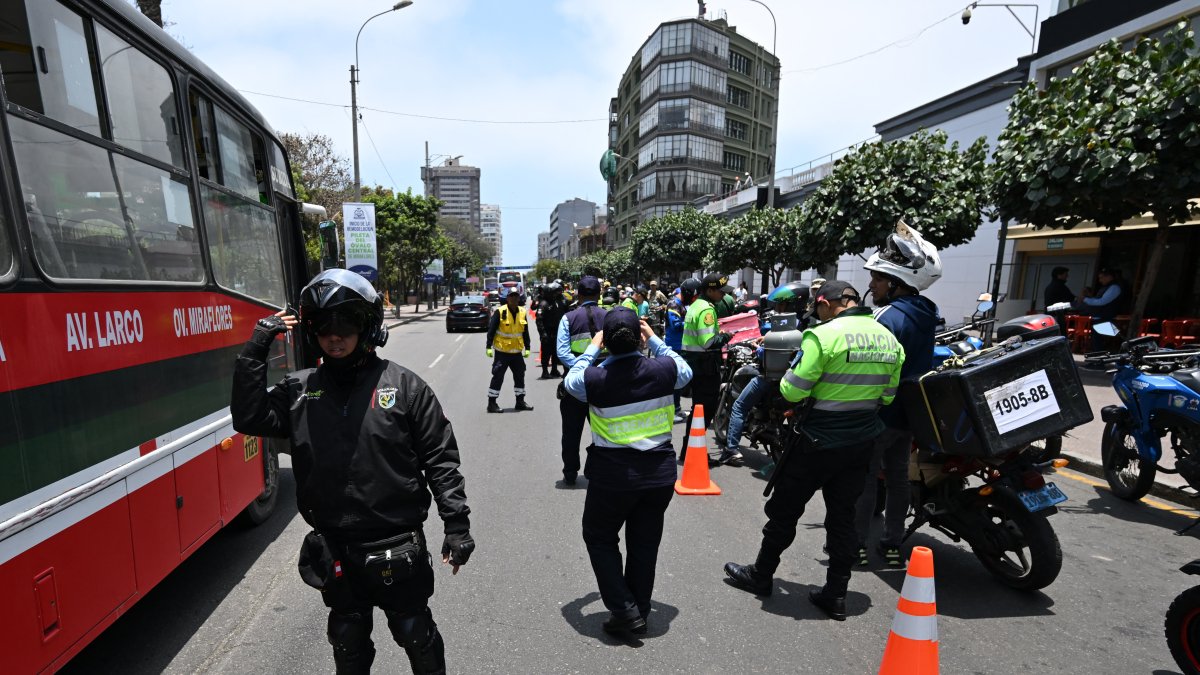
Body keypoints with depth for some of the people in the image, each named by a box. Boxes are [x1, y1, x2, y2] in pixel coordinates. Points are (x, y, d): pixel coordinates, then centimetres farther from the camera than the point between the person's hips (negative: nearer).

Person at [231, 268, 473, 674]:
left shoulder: (403, 386, -10)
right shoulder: (299, 390, 2)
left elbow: (441, 459, -8)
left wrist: (457, 524, -11)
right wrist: (255, 351, -10)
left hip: (398, 548, -3)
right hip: (335, 553, 3)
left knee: (417, 635, 16)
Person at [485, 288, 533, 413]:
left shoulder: (522, 312, 4)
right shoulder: (500, 312, -11)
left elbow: (525, 332, 11)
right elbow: (491, 330, -10)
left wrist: (527, 348, 10)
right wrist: (488, 347, -14)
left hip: (517, 351, 6)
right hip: (501, 351, -6)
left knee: (520, 376, 13)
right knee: (498, 376, -2)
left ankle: (520, 401, 26)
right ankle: (491, 403, 7)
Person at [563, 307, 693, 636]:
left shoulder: (595, 379, -18)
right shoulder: (662, 370, -13)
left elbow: (570, 380, 5)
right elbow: (685, 370, 12)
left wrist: (592, 349, 14)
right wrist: (655, 340, 15)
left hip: (613, 476, -3)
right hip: (660, 473, 3)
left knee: (599, 538, 20)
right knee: (645, 543, 19)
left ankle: (625, 611, 19)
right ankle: (639, 612, 35)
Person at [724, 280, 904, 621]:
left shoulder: (824, 335, -19)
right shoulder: (889, 339, 3)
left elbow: (793, 390, -19)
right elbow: (887, 396, 11)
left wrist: (787, 378, 2)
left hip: (818, 440, -6)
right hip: (861, 442, 6)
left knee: (784, 508, 10)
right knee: (842, 515, 17)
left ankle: (761, 575, 27)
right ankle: (836, 593, 25)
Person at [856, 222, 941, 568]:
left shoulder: (890, 317, -22)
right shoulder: (925, 313, 7)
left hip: (882, 412, -9)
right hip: (909, 411, 9)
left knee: (865, 477, 3)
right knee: (898, 476, 15)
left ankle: (857, 544, 14)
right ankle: (892, 545, 27)